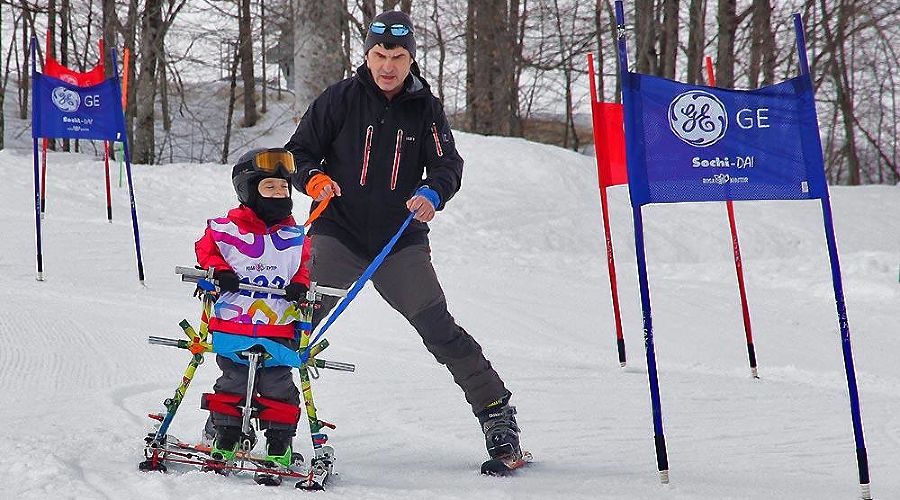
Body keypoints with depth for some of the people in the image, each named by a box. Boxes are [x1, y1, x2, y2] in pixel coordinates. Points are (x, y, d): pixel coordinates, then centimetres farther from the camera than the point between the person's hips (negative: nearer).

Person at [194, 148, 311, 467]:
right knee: (233, 381, 3)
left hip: (278, 329, 2)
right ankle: (226, 437, 15)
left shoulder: (294, 236, 8)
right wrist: (219, 271, -10)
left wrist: (300, 285, -4)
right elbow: (205, 249, 8)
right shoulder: (226, 229, -2)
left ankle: (280, 443, 10)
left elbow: (302, 266, 16)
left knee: (278, 385, 2)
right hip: (233, 323, -2)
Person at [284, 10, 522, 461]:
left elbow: (448, 165, 1)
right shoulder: (341, 99, -1)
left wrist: (433, 193, -21)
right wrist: (313, 179, -18)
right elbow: (298, 150, 4)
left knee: (439, 328, -6)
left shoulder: (425, 108, 3)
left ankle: (495, 411, 4)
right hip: (338, 236, -1)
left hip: (401, 243, 1)